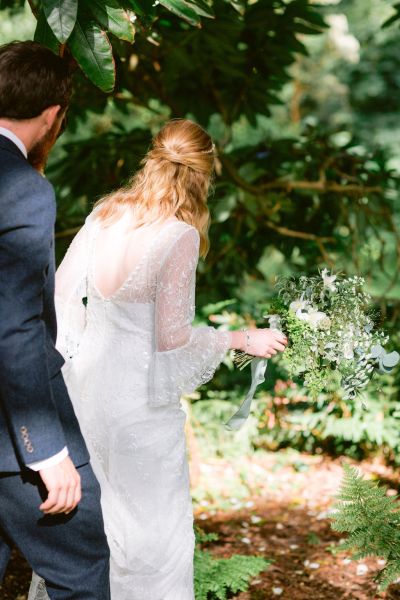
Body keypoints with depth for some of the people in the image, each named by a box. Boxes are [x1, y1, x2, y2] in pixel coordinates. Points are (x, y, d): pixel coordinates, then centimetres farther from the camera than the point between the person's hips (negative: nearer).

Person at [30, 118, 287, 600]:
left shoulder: (106, 212, 0)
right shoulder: (180, 236, -18)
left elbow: (62, 288, 7)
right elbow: (171, 339, -16)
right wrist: (244, 340, -3)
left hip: (85, 376, 7)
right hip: (137, 394, -7)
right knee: (152, 524, 11)